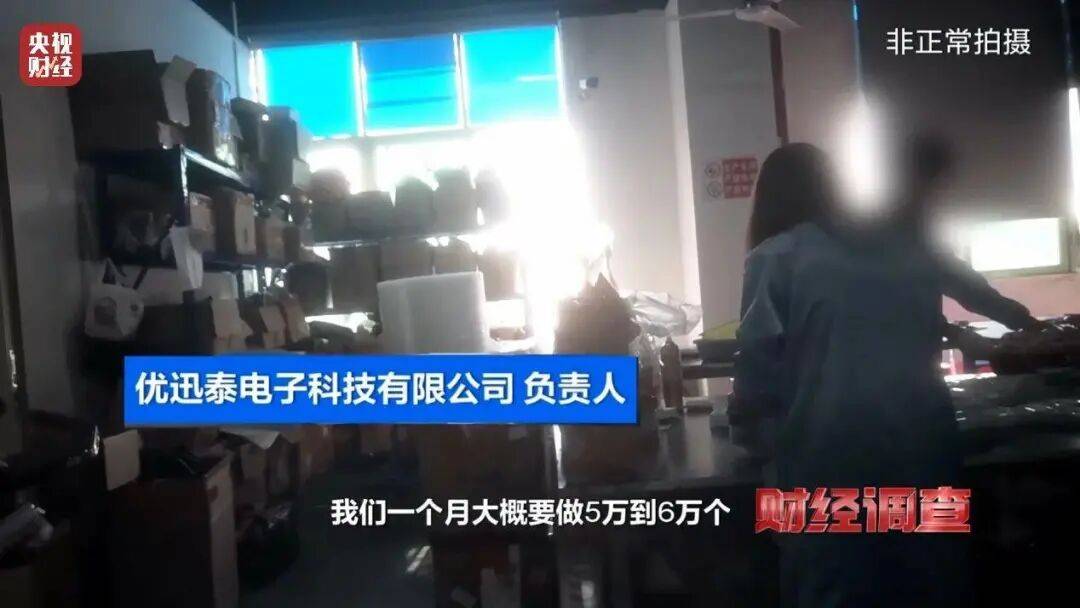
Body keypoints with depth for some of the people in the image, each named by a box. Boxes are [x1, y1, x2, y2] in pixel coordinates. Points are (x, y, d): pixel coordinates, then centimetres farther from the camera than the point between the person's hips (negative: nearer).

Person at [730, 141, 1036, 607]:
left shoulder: (774, 256, 1)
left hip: (831, 453, -4)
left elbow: (761, 368, -5)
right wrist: (1022, 319, 56)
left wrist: (741, 410, 17)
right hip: (920, 438, 5)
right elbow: (983, 296, 34)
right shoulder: (903, 244, 15)